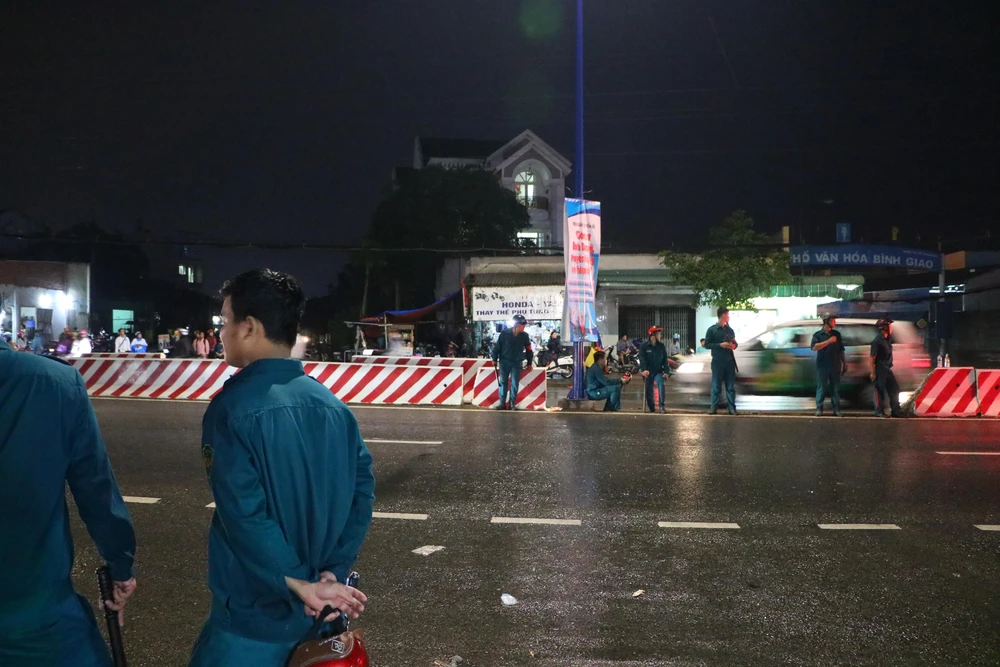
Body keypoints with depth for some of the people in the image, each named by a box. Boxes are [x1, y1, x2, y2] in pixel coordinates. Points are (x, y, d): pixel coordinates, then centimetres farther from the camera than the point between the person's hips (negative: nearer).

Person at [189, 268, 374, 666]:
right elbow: (361, 490, -2)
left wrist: (299, 585, -17)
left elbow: (244, 516, -23)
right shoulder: (334, 405, 0)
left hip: (257, 616, -6)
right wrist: (333, 572, -3)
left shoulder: (232, 409, -17)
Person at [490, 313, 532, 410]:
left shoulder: (524, 336, -5)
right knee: (503, 382, 3)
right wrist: (494, 359, 1)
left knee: (514, 383, 1)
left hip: (516, 363, 1)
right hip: (504, 361, -1)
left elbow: (528, 349, 6)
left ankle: (513, 404, 8)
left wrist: (529, 363, 10)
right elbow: (497, 346, -3)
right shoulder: (504, 333, -12)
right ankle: (502, 403, 10)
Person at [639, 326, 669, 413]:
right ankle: (651, 409, 20)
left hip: (658, 371, 1)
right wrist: (644, 370, -29)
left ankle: (662, 406, -27)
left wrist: (665, 371, -5)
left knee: (661, 385, -25)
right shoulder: (643, 346, -4)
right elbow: (642, 359, -13)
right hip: (648, 372, -1)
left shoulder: (661, 346, 5)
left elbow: (665, 359, 5)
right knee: (649, 390, 3)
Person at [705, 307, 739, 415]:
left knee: (731, 386, 4)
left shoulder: (730, 330, 12)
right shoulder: (712, 329, -1)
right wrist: (720, 345, -16)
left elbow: (735, 342, 21)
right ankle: (713, 407, 6)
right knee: (716, 386, 0)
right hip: (717, 361, -4)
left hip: (729, 361, 4)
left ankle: (732, 408, 7)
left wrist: (734, 345, -3)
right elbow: (707, 344, -5)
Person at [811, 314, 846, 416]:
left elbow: (841, 350, 16)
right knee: (821, 388, -1)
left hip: (835, 366, 3)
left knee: (835, 388, 4)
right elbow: (814, 347, -16)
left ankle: (836, 409, 7)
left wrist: (843, 363, 12)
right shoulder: (818, 335, 0)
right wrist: (828, 341, -19)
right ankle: (819, 409, 2)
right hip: (822, 366, -3)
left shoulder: (836, 334, 12)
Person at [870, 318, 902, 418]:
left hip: (887, 369, 8)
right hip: (880, 370, -8)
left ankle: (895, 411, 15)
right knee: (880, 391, -2)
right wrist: (873, 372, -19)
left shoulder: (887, 340, 12)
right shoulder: (877, 341, -14)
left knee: (894, 389, 8)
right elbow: (872, 357, -16)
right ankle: (879, 411, 7)